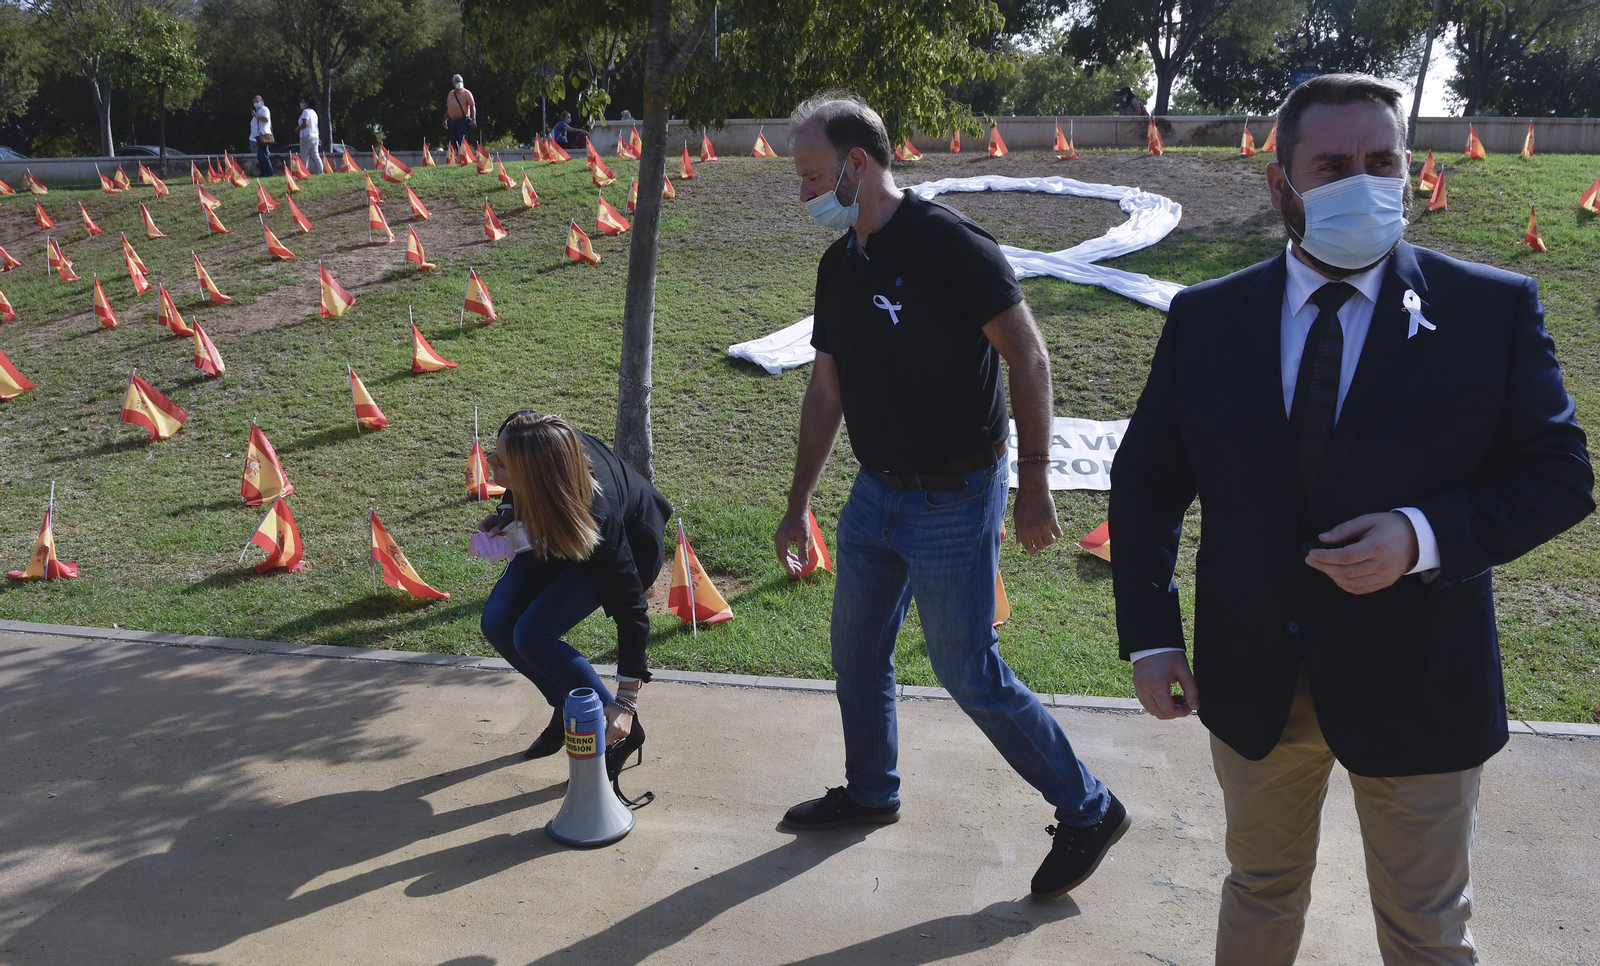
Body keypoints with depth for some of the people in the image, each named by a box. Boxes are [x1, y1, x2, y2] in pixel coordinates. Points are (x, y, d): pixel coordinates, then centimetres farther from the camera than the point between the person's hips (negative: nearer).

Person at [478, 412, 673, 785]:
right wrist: (507, 514, -14)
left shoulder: (596, 513, -43)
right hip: (558, 530, 7)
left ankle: (623, 731, -4)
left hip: (629, 543, -7)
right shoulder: (518, 435, -31)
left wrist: (625, 704, -31)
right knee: (498, 623, -5)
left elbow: (630, 610, -34)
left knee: (532, 636, -21)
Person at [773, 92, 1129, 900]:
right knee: (856, 650, 17)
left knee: (968, 672, -1)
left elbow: (1028, 357, -15)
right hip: (876, 492, 8)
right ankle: (871, 791, 40)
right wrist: (798, 507, 15)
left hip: (952, 498, -8)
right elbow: (825, 390, 12)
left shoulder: (947, 243, -18)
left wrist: (1033, 485, -16)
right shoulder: (839, 265, 7)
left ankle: (1087, 810, 19)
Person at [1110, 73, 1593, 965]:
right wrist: (1150, 634, -4)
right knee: (1262, 892, 24)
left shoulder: (1495, 309, -7)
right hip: (1251, 681, 2)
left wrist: (1427, 536, -23)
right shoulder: (1206, 318, -3)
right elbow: (1146, 481, 2)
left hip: (1415, 685, -1)